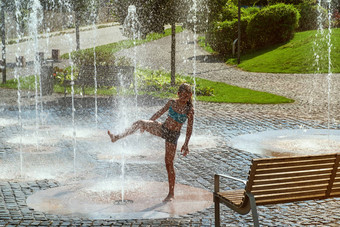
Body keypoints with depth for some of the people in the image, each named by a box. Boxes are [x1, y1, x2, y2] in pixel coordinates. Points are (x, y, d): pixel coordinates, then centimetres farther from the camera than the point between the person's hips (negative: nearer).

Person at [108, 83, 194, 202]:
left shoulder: (189, 110, -9)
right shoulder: (172, 102, 1)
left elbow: (189, 129, -6)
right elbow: (160, 112, 14)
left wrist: (186, 145, -8)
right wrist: (148, 123, 19)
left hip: (173, 135, -4)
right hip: (162, 128, 4)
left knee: (169, 163, -2)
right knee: (140, 123, -19)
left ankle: (171, 193, 9)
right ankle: (117, 137, -22)